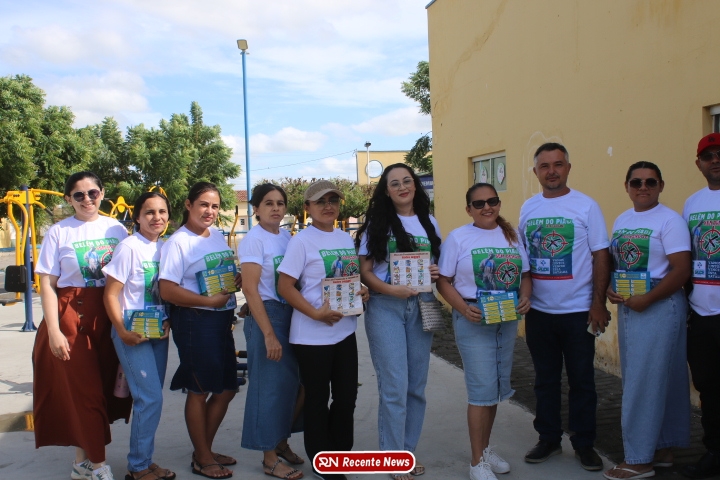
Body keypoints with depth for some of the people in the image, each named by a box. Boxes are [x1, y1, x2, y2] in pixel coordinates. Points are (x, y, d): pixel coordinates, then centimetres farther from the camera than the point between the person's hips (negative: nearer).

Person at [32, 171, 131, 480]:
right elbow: (47, 285, -4)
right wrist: (53, 330, -11)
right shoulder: (58, 232, -2)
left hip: (109, 316, 3)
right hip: (71, 318, -3)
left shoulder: (116, 229, 4)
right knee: (81, 390, 0)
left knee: (104, 387, 8)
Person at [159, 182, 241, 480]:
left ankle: (205, 450, 32)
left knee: (226, 389, 14)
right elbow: (168, 290, -17)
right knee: (199, 391, 4)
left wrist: (238, 280, -1)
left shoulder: (219, 237, 11)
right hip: (195, 321, -8)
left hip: (222, 320, 8)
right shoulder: (177, 242, -11)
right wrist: (209, 301, -22)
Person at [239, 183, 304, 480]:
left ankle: (281, 442, 31)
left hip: (291, 314, 7)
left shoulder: (287, 236, 9)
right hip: (267, 314, -7)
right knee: (270, 385, 1)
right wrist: (268, 334, -19)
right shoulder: (254, 240, -11)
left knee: (291, 382, 13)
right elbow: (250, 289, -16)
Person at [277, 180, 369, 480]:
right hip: (312, 336, -6)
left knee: (346, 396, 14)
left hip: (345, 332, 6)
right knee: (317, 400, 8)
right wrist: (316, 313, -21)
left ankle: (340, 454, 34)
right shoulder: (302, 241, -10)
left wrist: (363, 291, -1)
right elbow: (285, 286, -14)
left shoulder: (347, 239, 9)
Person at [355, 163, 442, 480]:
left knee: (417, 384, 10)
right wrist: (390, 289, -22)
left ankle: (409, 450, 25)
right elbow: (364, 270, -5)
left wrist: (437, 274, -6)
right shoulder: (377, 224, 0)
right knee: (394, 385, -3)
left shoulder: (430, 223, 10)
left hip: (421, 306, 4)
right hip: (385, 307, -4)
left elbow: (438, 264, 18)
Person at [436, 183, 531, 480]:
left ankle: (485, 448, 31)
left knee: (497, 386, 14)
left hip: (508, 320, 5)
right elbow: (443, 281, -7)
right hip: (473, 320, -5)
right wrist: (462, 308, -21)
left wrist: (525, 297, -7)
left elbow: (525, 274, 12)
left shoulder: (512, 235, 8)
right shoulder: (458, 238, -6)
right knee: (482, 389, -4)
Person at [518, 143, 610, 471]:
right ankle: (548, 438, 27)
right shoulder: (528, 208, 6)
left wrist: (598, 303, -10)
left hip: (578, 311, -3)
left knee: (581, 380, 7)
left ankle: (584, 443, 23)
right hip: (538, 311, 3)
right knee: (545, 379, 13)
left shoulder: (586, 206, -4)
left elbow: (600, 256, -5)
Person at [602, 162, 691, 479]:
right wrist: (608, 288, -2)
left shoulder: (669, 221, -10)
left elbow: (681, 270, -16)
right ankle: (662, 449, 26)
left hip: (658, 308, -7)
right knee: (647, 379, 13)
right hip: (627, 307, 7)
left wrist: (646, 300, -19)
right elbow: (613, 261, 17)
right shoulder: (621, 221, 12)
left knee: (644, 382, -4)